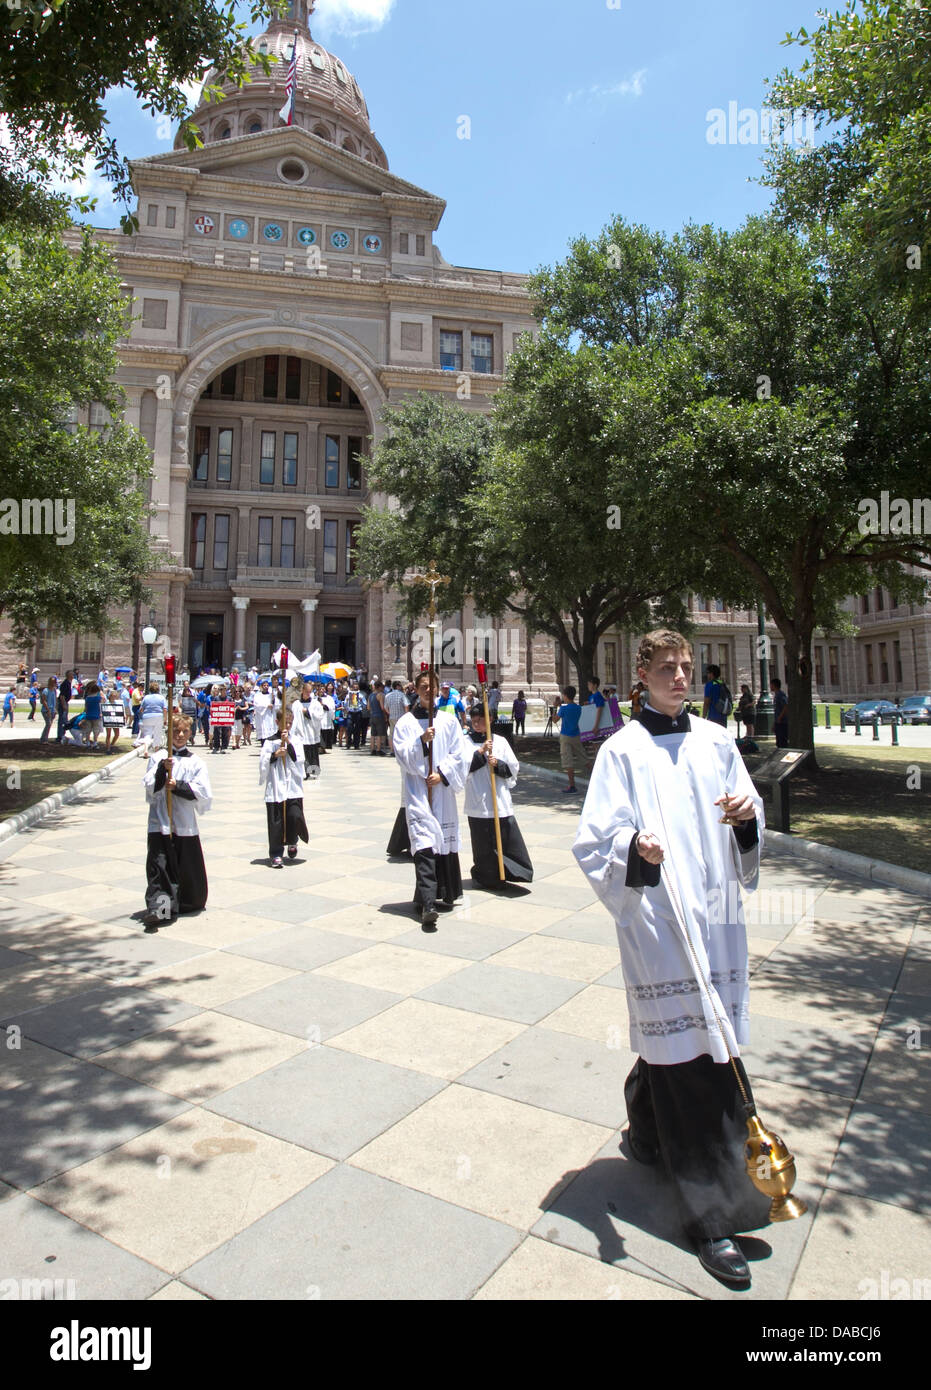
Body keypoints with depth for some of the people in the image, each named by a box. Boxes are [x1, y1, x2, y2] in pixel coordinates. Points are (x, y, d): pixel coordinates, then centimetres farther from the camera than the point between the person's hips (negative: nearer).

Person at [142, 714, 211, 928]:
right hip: (160, 821, -1)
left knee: (188, 868, 8)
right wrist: (162, 769, -19)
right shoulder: (158, 757, 5)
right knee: (158, 866, -9)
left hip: (186, 823, 1)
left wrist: (177, 786, -14)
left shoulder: (195, 762, 5)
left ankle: (189, 902, 27)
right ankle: (157, 907, -11)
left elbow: (203, 792, -4)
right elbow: (150, 787, -4)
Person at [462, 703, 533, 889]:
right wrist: (480, 751, -14)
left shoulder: (500, 741, 7)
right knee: (482, 841, 4)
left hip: (500, 799, 1)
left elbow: (514, 767, 6)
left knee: (509, 837, -2)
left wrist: (497, 764, -11)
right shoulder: (465, 741, 3)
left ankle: (508, 872, 10)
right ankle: (486, 876, 18)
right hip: (477, 802, -1)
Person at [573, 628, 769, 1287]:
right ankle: (716, 1214, 15)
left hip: (715, 913, 5)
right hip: (658, 919, -5)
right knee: (685, 1052, 0)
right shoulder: (623, 750, -4)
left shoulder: (716, 740, 9)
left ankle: (649, 1131, 43)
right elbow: (598, 837, -7)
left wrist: (748, 814, -9)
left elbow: (749, 826, 14)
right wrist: (635, 848, -27)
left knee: (711, 1045, 15)